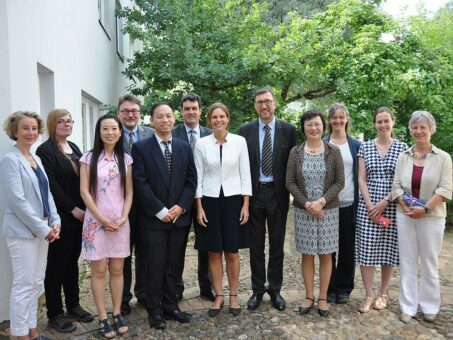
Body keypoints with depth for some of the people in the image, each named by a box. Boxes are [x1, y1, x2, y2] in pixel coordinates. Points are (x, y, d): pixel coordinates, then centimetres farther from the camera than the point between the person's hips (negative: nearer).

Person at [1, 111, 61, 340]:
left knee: (36, 283, 14)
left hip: (42, 230, 8)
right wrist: (43, 228, -16)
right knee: (24, 285, 1)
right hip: (23, 231, -8)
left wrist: (54, 222, 1)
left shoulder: (36, 159, 12)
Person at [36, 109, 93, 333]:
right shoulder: (45, 150, -9)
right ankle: (55, 314, 16)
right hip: (59, 217, -7)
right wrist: (73, 209, -15)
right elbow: (51, 185, -15)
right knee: (56, 265, 4)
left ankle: (73, 306, 28)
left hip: (78, 214, 7)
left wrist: (83, 208, 2)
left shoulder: (74, 148, 13)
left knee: (72, 262, 15)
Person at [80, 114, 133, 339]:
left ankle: (117, 314, 21)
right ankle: (103, 318, 15)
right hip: (96, 220, -2)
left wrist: (123, 217, -7)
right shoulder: (89, 158, -2)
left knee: (117, 270, 9)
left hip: (120, 221, 2)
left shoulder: (126, 159, 5)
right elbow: (84, 191, -5)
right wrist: (102, 218, -10)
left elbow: (129, 192, 5)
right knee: (99, 270, 4)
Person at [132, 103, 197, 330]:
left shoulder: (184, 147, 9)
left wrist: (181, 206, -7)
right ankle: (155, 311, 21)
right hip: (153, 219, -3)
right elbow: (140, 183, -10)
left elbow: (191, 180, 6)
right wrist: (160, 210, -14)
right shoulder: (141, 148, -3)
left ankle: (171, 306, 27)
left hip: (179, 216, 4)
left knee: (173, 265, 13)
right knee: (155, 266, 6)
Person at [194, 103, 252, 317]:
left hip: (233, 200, 0)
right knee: (214, 252, 8)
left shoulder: (239, 141, -1)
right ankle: (218, 296, 23)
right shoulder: (201, 144, 0)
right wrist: (199, 207, -3)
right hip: (210, 201, 1)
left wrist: (245, 204, -4)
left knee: (232, 252, 7)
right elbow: (198, 177, 2)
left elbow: (245, 174, 1)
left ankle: (233, 296, 23)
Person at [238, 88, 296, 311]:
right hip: (254, 193, 0)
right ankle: (257, 289, 26)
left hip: (277, 194, 0)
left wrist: (290, 191, -3)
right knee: (256, 246, 11)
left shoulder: (288, 130, 0)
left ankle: (275, 289, 27)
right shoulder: (245, 130, 1)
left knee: (277, 245, 11)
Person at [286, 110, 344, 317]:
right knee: (307, 254, 8)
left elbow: (340, 182, -3)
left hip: (328, 210, 0)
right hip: (303, 211, 0)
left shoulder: (333, 151, 0)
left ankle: (323, 298, 22)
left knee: (326, 254, 7)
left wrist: (321, 201, -15)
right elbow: (290, 182, -2)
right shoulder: (295, 152, 0)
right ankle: (309, 296, 23)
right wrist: (307, 203, -12)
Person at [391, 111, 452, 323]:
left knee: (429, 262, 8)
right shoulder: (403, 157, 7)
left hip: (432, 217, -2)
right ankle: (408, 306, 17)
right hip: (405, 215, 2)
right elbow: (396, 186, 4)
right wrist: (406, 207, -11)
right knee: (407, 261, 6)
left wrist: (425, 209, -18)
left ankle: (429, 306, 24)